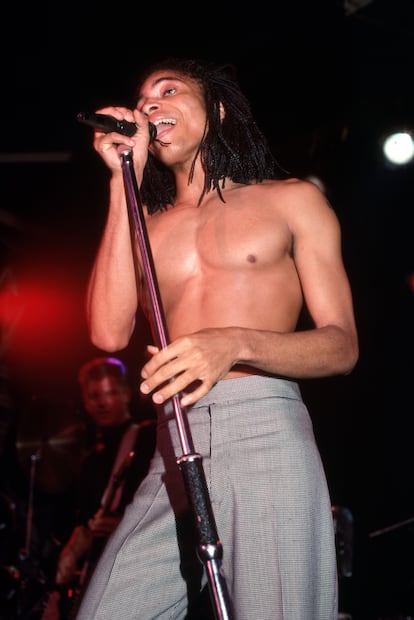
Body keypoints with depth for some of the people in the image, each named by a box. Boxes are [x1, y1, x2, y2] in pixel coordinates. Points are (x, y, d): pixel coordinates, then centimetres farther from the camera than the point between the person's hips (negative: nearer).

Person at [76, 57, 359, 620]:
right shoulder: (145, 226, 22)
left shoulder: (292, 200, 14)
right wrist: (125, 179, 8)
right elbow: (110, 332, 3)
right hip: (174, 453, 3)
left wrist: (237, 344, -16)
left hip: (265, 432, -3)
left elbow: (342, 346, 6)